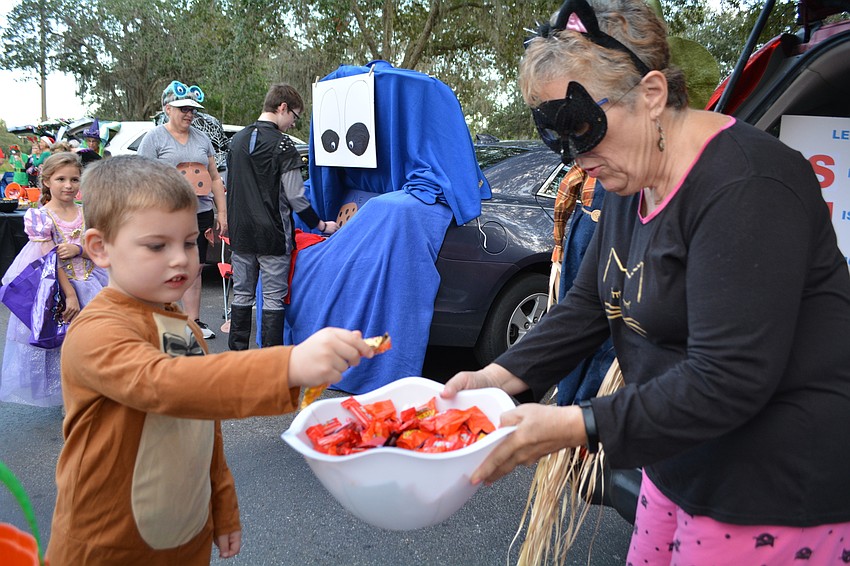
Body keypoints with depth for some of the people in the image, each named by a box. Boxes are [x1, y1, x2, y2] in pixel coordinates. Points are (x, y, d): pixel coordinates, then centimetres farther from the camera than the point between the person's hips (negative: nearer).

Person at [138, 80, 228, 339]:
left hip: (201, 214, 5)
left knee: (195, 270, 9)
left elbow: (215, 178, 18)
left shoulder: (201, 138, 16)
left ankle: (194, 321, 17)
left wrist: (222, 212, 12)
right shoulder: (154, 138, 0)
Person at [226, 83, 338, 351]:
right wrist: (321, 225, 0)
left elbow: (233, 185, 16)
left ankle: (237, 352, 21)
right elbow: (295, 196, -12)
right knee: (273, 299, 1)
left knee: (242, 294, 14)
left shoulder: (238, 139, 10)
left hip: (241, 233, 7)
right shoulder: (282, 144, -12)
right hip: (272, 236, -6)